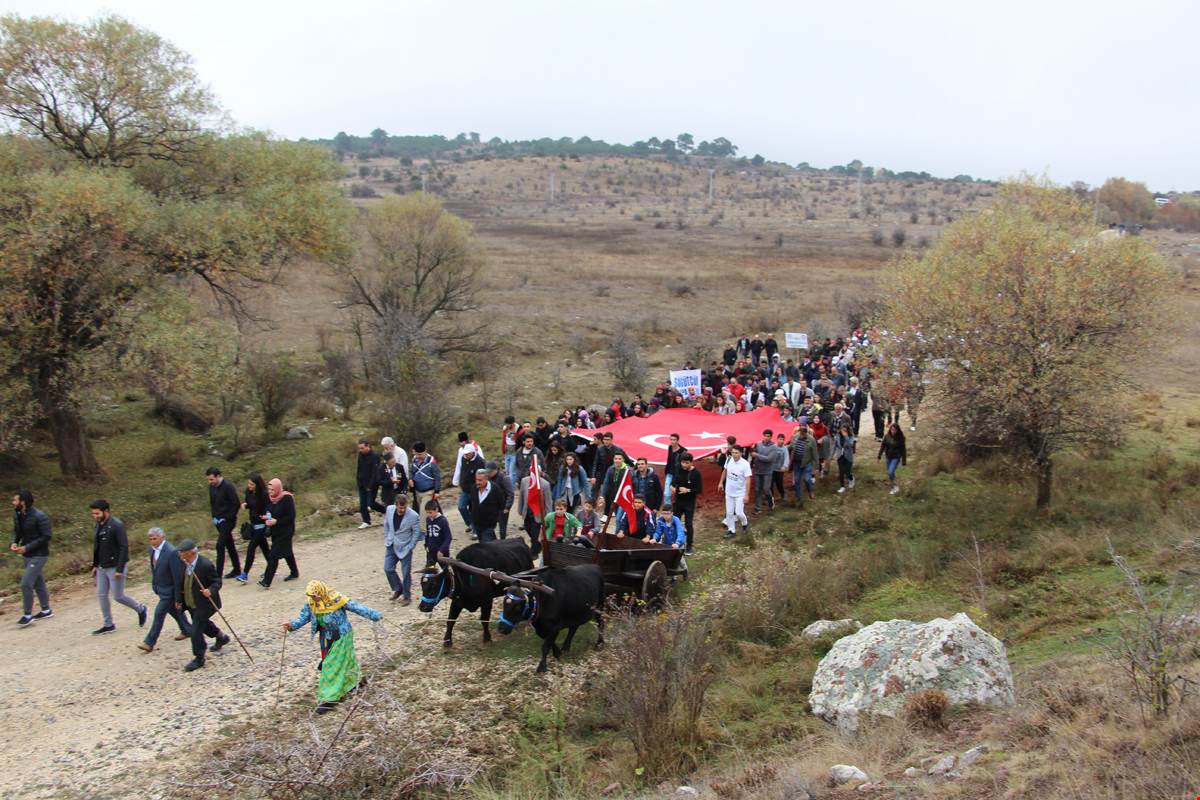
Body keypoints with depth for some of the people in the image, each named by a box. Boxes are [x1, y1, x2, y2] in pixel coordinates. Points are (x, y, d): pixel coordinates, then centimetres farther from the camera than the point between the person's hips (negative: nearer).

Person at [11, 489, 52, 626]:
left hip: (38, 555, -8)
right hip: (27, 555, 8)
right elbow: (16, 531, 16)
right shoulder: (17, 514, 1)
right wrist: (14, 543, -5)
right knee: (38, 583, 17)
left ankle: (27, 615, 2)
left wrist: (27, 547, -22)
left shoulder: (39, 516, -22)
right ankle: (46, 611, 30)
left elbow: (46, 537, -19)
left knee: (26, 584, -10)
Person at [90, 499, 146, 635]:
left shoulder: (116, 525, -19)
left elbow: (124, 548, -21)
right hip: (102, 567, 8)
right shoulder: (99, 525, 5)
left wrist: (120, 569, -22)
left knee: (118, 596, -1)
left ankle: (140, 609, 23)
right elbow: (97, 547, 16)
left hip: (115, 567, -8)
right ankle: (108, 625, 19)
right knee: (101, 595, 8)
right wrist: (95, 565, 13)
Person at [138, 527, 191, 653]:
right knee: (173, 609, 22)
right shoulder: (152, 549, -2)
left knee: (159, 613, -5)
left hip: (168, 590, -9)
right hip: (159, 587, 9)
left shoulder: (171, 553, -27)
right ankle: (187, 630, 39)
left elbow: (177, 575, -23)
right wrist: (154, 583, 17)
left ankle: (149, 643, 3)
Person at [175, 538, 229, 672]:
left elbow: (217, 582, -19)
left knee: (196, 630, -5)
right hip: (191, 603, 8)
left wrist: (210, 591, -38)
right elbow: (181, 582, 8)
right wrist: (179, 599, 10)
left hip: (203, 604, -8)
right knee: (202, 624, 26)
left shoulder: (206, 565, -26)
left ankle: (199, 658, 11)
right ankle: (221, 637, 50)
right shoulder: (185, 564, -3)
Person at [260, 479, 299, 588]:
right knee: (287, 553, 21)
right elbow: (269, 511, 18)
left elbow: (291, 517, -18)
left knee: (273, 555, -12)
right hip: (275, 531, 8)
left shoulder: (287, 499, -18)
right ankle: (294, 573, 39)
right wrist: (268, 517, -5)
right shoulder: (269, 498, 3)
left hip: (285, 532, -8)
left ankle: (267, 582, -13)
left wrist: (276, 521, -23)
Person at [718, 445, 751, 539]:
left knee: (739, 513, -2)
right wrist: (721, 482, 17)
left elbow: (747, 479, -19)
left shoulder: (745, 464, -21)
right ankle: (731, 530, 24)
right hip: (729, 492, 4)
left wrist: (746, 494, -20)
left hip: (740, 493, -4)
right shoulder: (728, 460, -8)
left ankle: (745, 522, 30)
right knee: (729, 512, 9)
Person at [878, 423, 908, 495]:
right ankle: (893, 486, 34)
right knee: (890, 473, 14)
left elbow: (903, 449, -11)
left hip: (896, 457, -5)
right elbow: (882, 446, 2)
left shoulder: (900, 438, -17)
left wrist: (904, 460, -7)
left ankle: (895, 486, 6)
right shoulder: (887, 436, -7)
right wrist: (879, 456, 3)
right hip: (888, 457, 5)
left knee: (890, 472, -14)